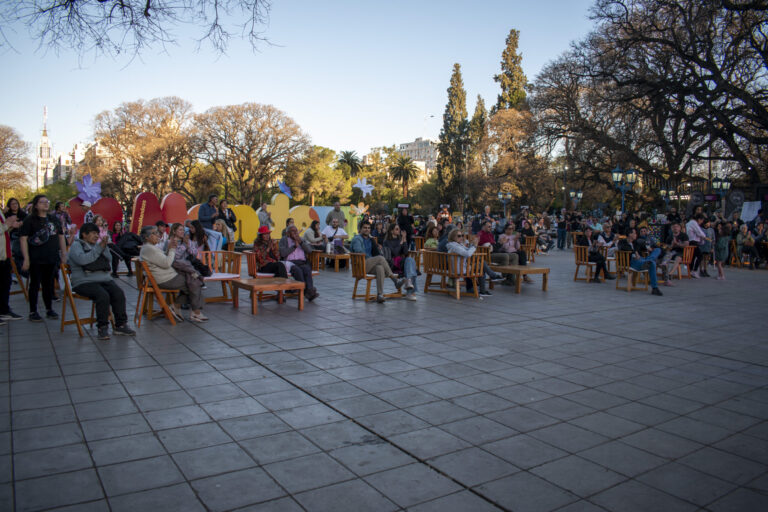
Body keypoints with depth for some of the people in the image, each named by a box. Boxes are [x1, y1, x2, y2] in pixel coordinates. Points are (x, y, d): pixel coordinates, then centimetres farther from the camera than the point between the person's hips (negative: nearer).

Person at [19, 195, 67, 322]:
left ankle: (49, 309, 23)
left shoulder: (54, 219, 12)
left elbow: (61, 237, 17)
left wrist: (64, 254, 12)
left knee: (49, 284, 12)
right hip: (36, 259, -5)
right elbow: (23, 239, -10)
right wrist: (26, 259, -16)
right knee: (35, 284, 2)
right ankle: (33, 312, 10)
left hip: (52, 259, 5)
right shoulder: (30, 220, -5)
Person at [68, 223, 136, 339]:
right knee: (103, 296, -32)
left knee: (119, 293, -21)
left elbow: (109, 259, 9)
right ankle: (102, 328, -19)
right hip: (84, 282, -6)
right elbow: (82, 259, -18)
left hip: (104, 279, 6)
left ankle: (120, 325, -13)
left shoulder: (97, 244, 21)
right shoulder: (76, 245, 3)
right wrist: (99, 247, -15)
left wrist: (105, 246, -5)